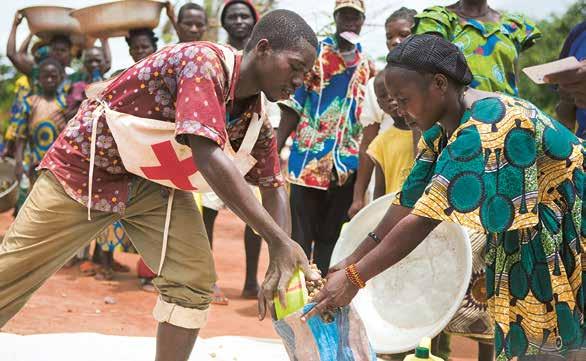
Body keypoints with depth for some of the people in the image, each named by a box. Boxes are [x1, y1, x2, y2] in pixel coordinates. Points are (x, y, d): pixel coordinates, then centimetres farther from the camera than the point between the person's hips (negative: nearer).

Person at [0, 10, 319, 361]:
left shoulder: (255, 118, -7)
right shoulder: (204, 60, -31)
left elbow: (274, 188, 1)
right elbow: (208, 156, -41)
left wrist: (281, 262, -18)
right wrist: (280, 240, -43)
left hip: (154, 181, 7)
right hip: (84, 169, -6)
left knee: (194, 279, -9)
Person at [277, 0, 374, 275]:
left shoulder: (367, 65, 12)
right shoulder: (313, 54, -1)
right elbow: (293, 106, -4)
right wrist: (274, 149, -11)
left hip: (347, 162, 4)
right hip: (309, 158, -4)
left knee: (331, 234, 10)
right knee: (301, 233, -1)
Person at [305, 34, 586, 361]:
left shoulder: (487, 125, -30)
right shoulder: (445, 130, 1)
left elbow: (425, 219, -31)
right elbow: (410, 203, 4)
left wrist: (354, 277, -27)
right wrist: (351, 262, 3)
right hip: (525, 248, 9)